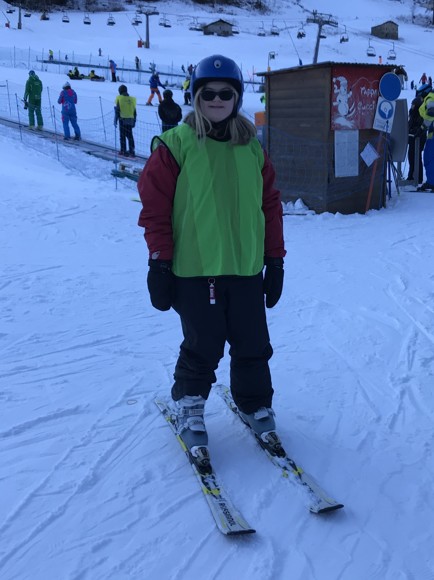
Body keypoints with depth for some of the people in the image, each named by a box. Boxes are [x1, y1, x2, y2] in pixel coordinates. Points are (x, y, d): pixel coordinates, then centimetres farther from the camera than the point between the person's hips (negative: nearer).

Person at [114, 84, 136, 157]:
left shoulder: (119, 98, -6)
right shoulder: (132, 99, 6)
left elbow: (117, 110, -7)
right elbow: (134, 111, 10)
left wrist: (115, 120, -1)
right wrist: (134, 121, 17)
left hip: (122, 119, -4)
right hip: (130, 120, 4)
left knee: (122, 136, 5)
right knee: (130, 136, 10)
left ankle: (123, 151, 6)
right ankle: (132, 151, 6)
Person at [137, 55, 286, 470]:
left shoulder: (252, 148, 9)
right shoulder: (175, 146, -4)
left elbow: (270, 205, 11)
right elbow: (155, 207, -5)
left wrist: (275, 259, 8)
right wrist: (160, 262, -8)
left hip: (246, 269, 4)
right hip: (194, 269, -4)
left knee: (253, 346, 9)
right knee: (203, 348, 2)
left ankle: (256, 407, 31)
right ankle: (189, 410, 25)